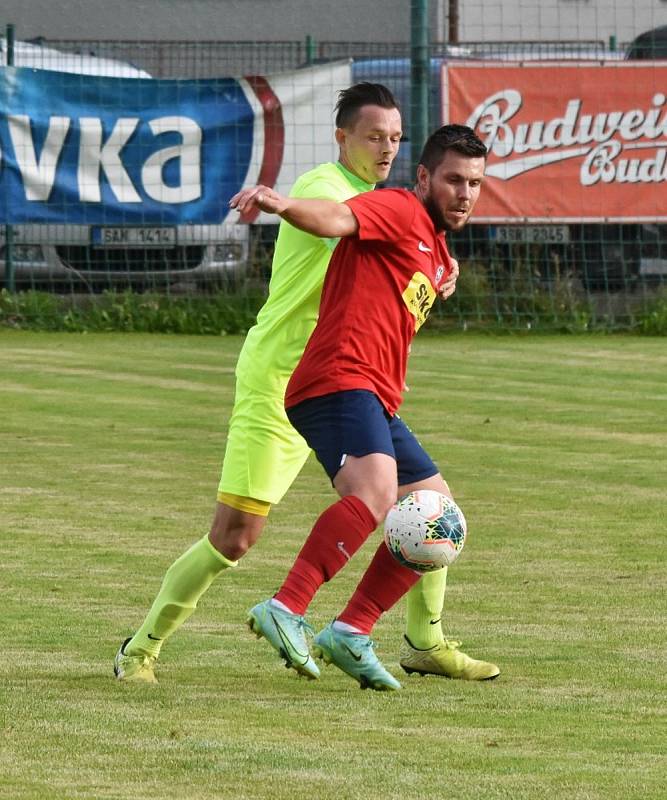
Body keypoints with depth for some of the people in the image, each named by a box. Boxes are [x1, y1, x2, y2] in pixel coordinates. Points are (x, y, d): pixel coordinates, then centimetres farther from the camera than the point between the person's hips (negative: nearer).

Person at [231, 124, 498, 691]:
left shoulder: (436, 253, 28)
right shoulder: (400, 211, 0)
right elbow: (336, 220, -23)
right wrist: (282, 205, -40)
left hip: (375, 405, 10)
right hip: (340, 382, -10)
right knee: (376, 493, -33)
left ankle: (351, 633, 9)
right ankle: (285, 610, -40)